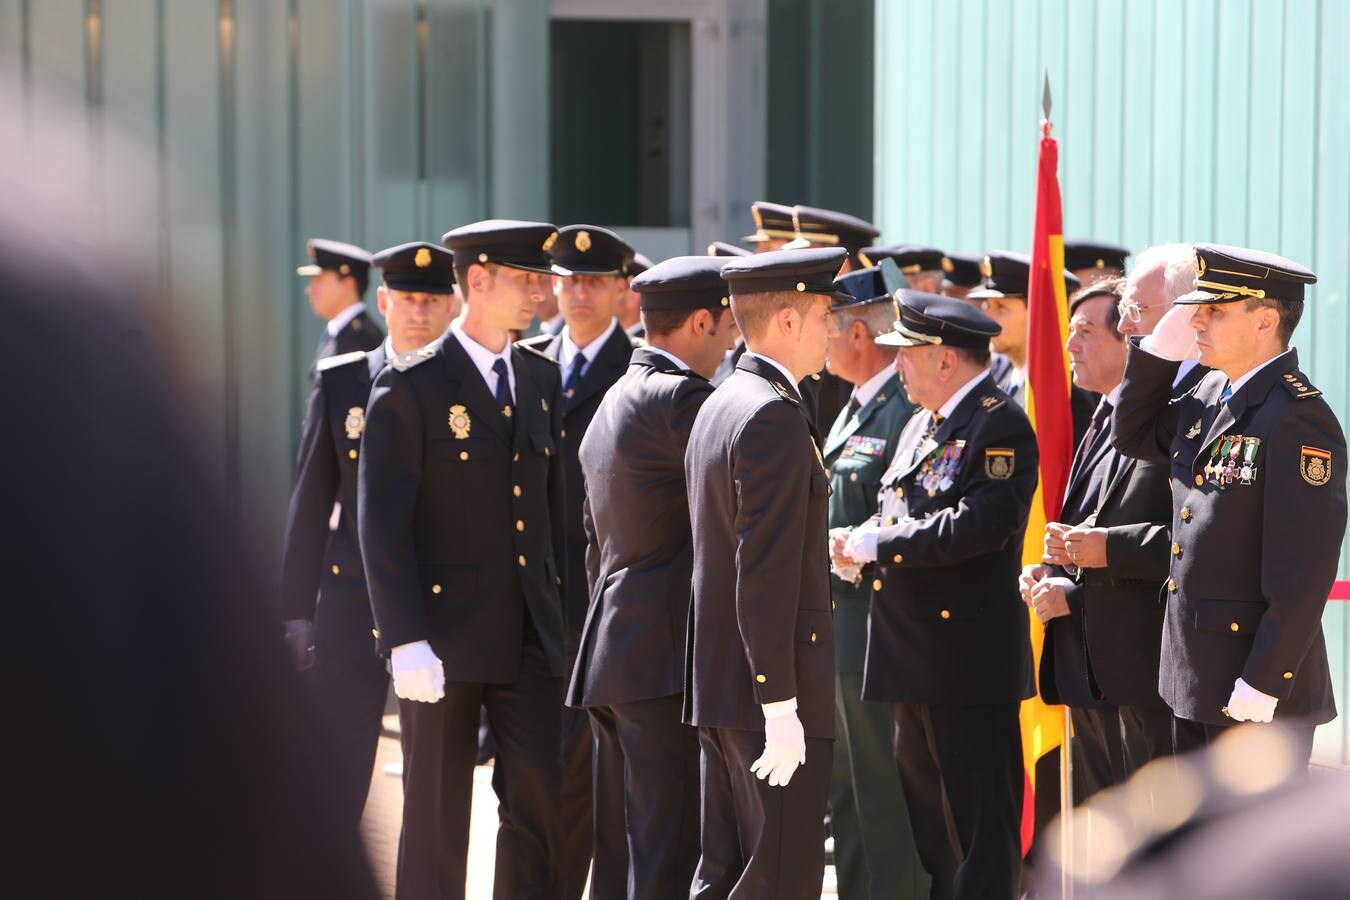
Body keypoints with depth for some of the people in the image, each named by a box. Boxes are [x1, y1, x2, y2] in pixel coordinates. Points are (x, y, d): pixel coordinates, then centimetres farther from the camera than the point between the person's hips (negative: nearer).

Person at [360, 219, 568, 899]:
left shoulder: (541, 378, 12)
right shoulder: (411, 386, -8)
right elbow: (381, 524, -12)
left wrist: (561, 611, 10)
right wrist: (405, 640, -18)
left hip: (530, 639, 5)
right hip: (443, 636, -5)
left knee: (542, 805, 1)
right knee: (436, 818, 3)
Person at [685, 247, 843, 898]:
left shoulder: (719, 407, 16)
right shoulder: (774, 417, -15)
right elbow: (766, 571, -21)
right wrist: (781, 705, -21)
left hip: (721, 687, 10)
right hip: (770, 685, -10)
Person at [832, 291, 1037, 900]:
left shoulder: (1000, 426, -13)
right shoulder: (922, 425, 17)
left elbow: (982, 523, -26)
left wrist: (880, 543, -18)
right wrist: (860, 544, -1)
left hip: (969, 661, -10)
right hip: (914, 658, 10)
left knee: (978, 824, -4)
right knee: (926, 820, 16)